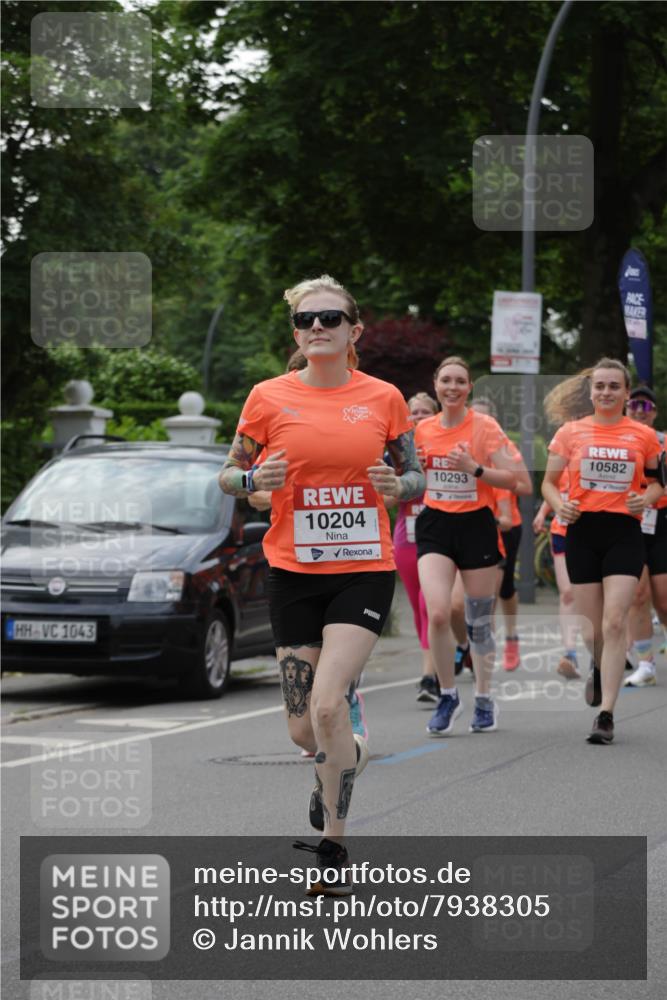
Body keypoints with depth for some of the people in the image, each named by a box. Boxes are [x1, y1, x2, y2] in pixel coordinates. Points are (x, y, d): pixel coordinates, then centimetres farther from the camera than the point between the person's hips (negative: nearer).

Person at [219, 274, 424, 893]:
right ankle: (348, 754, 42)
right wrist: (255, 480, -14)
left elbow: (415, 477, 11)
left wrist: (398, 486, -12)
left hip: (365, 570, -1)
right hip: (293, 572, 2)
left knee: (327, 703, -19)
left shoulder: (383, 398, 1)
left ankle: (332, 845, -3)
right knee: (304, 732, 3)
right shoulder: (269, 398, -1)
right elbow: (228, 475, 8)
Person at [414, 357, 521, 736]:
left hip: (476, 526, -2)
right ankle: (448, 696, 0)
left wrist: (474, 468, -22)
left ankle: (485, 700, 23)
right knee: (438, 613, -16)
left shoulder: (485, 427, -5)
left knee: (479, 621, 6)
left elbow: (511, 478, -9)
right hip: (436, 525, 2)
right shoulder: (424, 429, 6)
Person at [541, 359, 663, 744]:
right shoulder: (571, 432, 5)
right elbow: (549, 481, 10)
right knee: (592, 631, 5)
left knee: (614, 623, -15)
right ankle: (607, 674, 38)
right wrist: (559, 505, -10)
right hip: (583, 531, 2)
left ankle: (606, 715, -16)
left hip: (624, 532, -1)